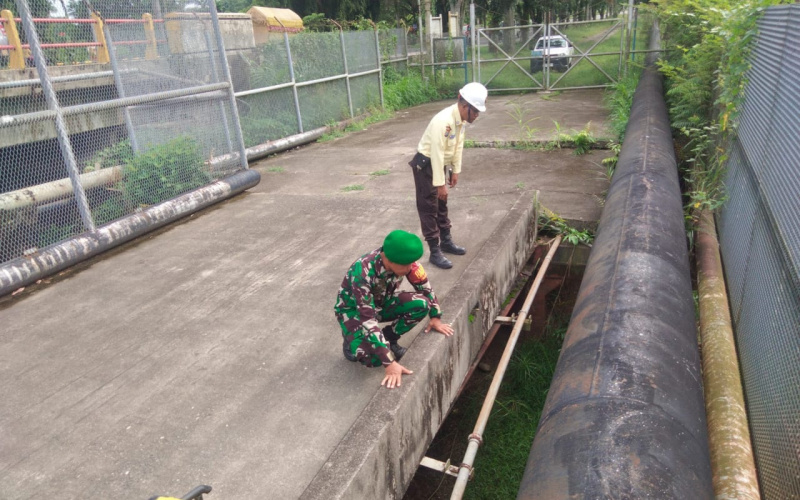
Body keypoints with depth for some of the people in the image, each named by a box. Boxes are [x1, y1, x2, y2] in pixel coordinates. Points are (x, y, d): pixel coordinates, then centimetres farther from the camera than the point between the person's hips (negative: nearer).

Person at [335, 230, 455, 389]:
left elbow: (424, 287, -4)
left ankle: (388, 339, -1)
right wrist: (390, 362, -42)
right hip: (353, 310, -5)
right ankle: (353, 345, 3)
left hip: (381, 303, 5)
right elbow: (368, 320, -40)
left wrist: (435, 317, -4)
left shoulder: (404, 260, -23)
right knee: (374, 357, -31)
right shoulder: (362, 274, -39)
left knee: (421, 304, -22)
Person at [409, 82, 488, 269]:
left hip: (440, 164, 9)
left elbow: (458, 145, 7)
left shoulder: (461, 119, -4)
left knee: (441, 205, 19)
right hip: (425, 164, -9)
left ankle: (446, 241, 33)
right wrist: (440, 184, -25)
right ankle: (435, 252, 4)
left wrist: (455, 171, 10)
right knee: (429, 208, -2)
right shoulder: (443, 121, -31)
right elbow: (437, 153, -29)